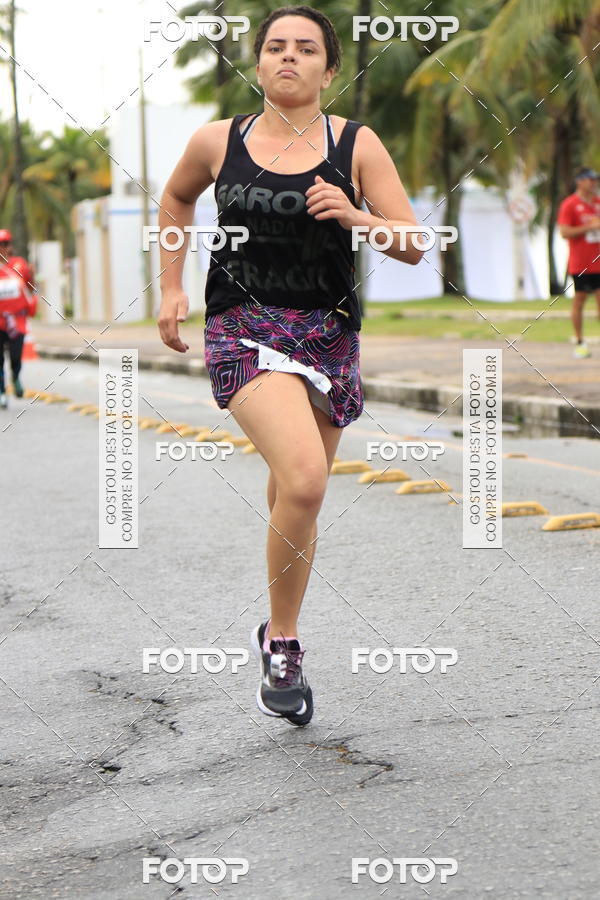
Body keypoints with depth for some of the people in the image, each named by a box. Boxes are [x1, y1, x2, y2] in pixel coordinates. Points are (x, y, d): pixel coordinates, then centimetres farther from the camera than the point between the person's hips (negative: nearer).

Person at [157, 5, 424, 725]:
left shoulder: (357, 145, 1)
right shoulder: (217, 142, 3)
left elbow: (415, 246, 0)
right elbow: (175, 199, 23)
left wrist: (357, 217, -18)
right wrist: (171, 287, 17)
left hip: (328, 333, 3)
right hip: (244, 325, -2)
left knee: (293, 502, 14)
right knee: (304, 478, -25)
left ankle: (277, 632, 39)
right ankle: (282, 648, -8)